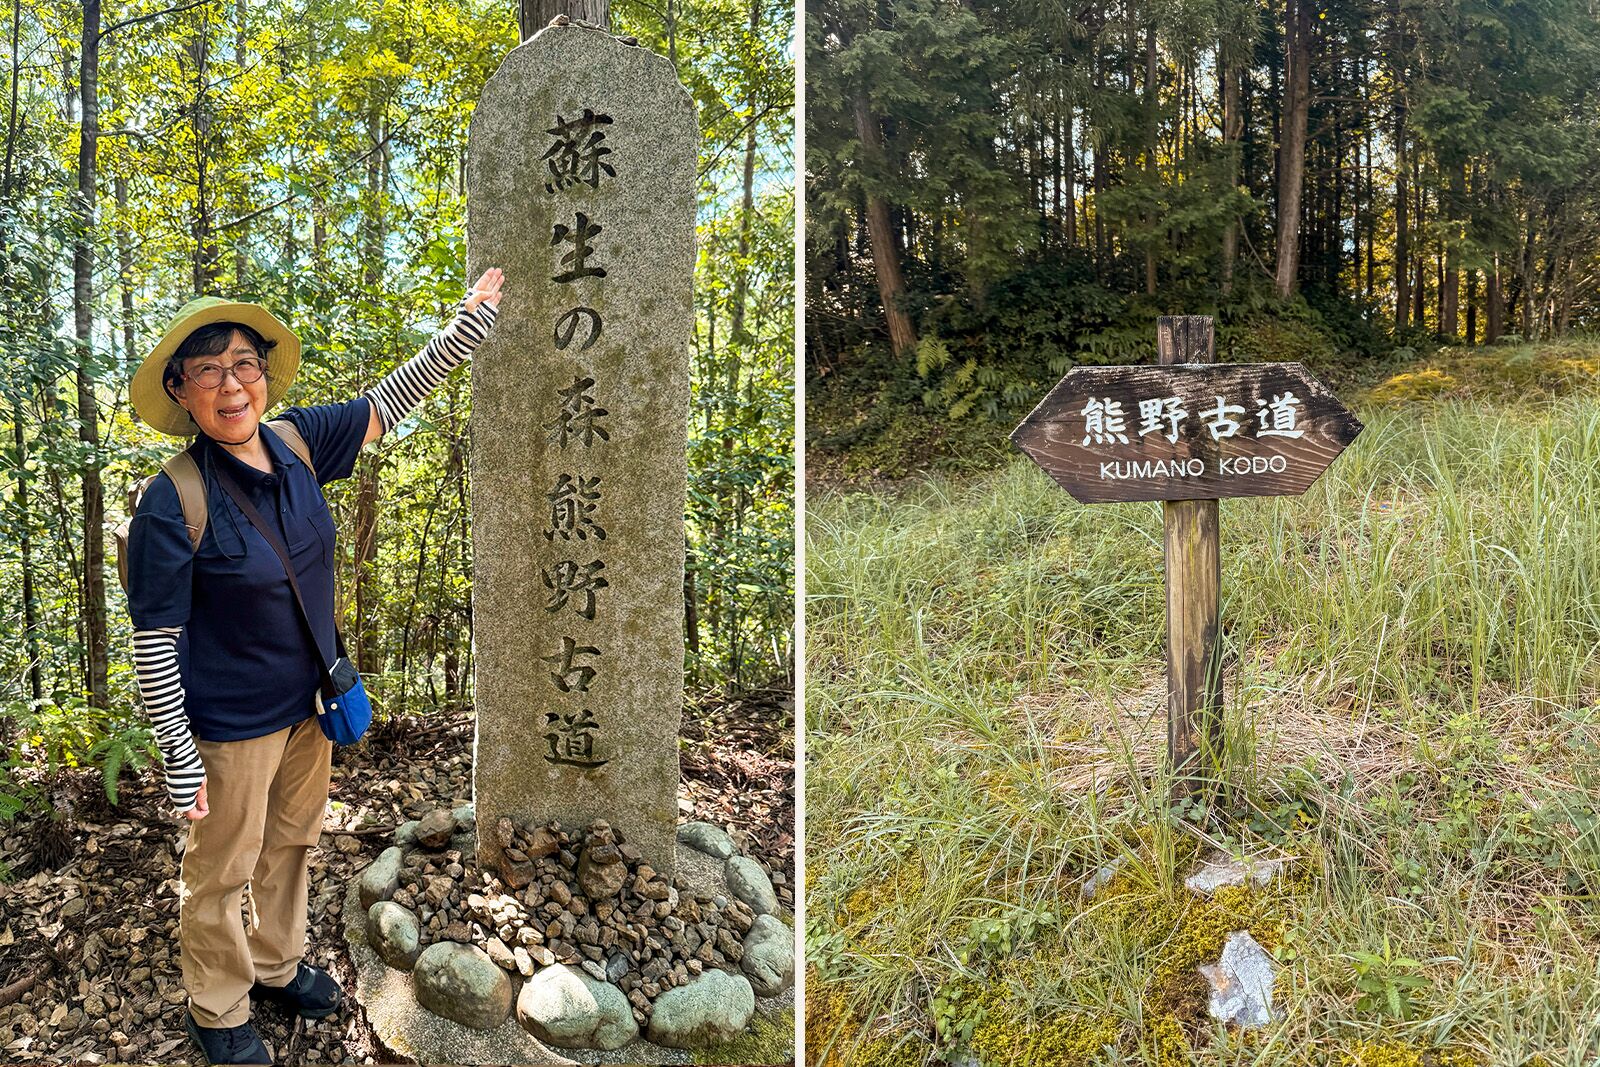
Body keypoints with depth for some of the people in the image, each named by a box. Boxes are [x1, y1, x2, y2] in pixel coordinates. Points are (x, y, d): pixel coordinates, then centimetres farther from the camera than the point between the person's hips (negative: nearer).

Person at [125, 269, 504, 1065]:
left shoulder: (296, 445, -9)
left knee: (292, 843, 24)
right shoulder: (173, 504, -24)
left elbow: (391, 400, 4)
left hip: (309, 701, 6)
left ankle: (278, 964, 48)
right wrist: (178, 761, -15)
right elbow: (154, 645, -18)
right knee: (223, 872, 14)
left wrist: (470, 321, 5)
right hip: (232, 723, -6)